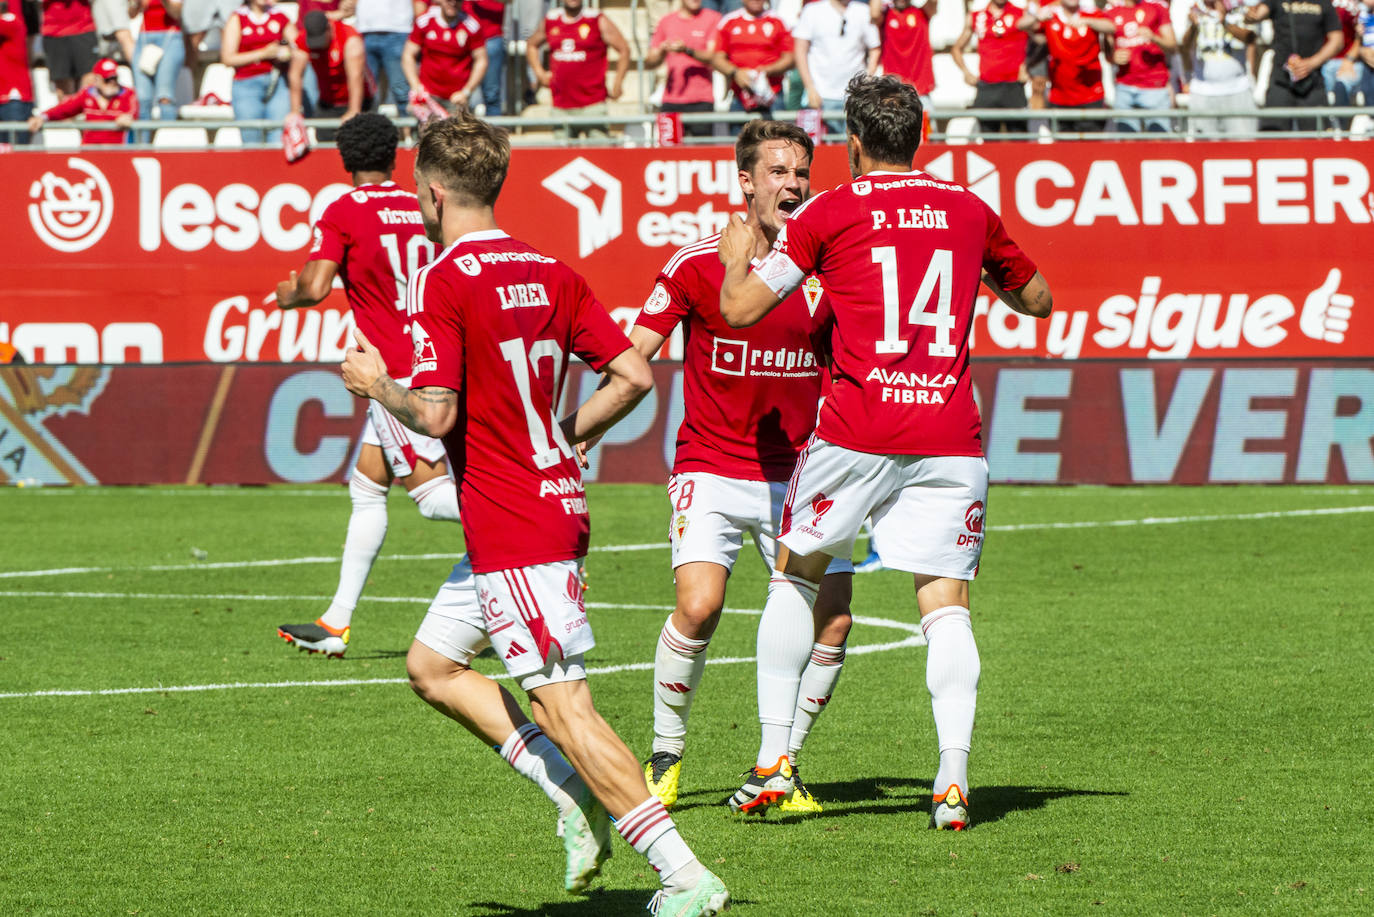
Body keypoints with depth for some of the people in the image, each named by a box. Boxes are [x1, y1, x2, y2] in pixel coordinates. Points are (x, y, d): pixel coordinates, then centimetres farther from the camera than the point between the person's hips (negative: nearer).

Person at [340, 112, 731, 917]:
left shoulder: (444, 282, -13)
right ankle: (581, 798, 12)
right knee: (433, 665, 20)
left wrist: (379, 385, -1)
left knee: (563, 705, -9)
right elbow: (635, 376, 7)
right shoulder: (552, 273, 9)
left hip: (511, 526, -9)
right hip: (556, 498, 9)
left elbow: (437, 414, -20)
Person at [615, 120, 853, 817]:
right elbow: (632, 358, -5)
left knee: (832, 616, -12)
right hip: (711, 467, -3)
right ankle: (665, 756, 0)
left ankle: (779, 765, 5)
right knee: (699, 604, -22)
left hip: (797, 473, 3)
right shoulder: (698, 263, -7)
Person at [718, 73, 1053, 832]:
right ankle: (953, 775, -13)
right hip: (950, 439, 2)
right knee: (945, 602, 2)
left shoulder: (830, 212, 1)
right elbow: (1038, 300, 26)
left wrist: (737, 256, 21)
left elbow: (741, 308, 0)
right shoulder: (969, 210, 11)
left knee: (795, 573, 15)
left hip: (858, 431, -2)